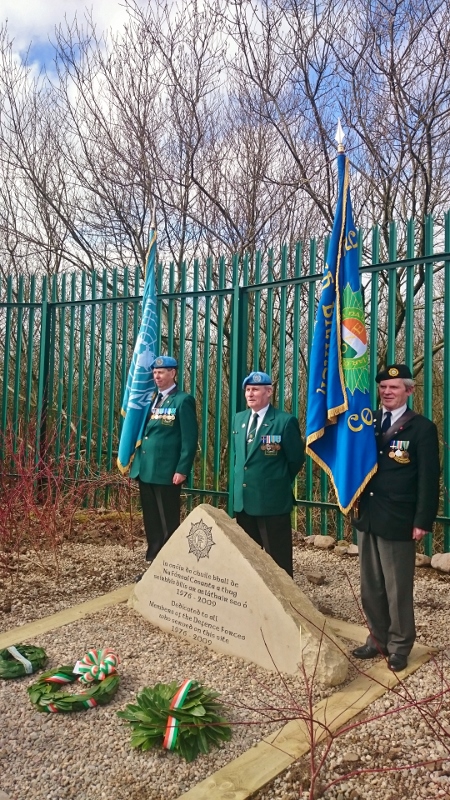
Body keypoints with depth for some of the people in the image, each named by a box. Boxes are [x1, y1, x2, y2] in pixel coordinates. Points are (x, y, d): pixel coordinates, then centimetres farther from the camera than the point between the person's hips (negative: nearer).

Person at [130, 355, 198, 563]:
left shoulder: (183, 400, -6)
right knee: (151, 521, 15)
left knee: (168, 523, 3)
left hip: (166, 471, -7)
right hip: (145, 469, 7)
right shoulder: (151, 399, 16)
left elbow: (190, 438, -11)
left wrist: (182, 469, -16)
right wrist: (135, 461, 9)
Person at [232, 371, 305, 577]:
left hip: (272, 500, -6)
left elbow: (296, 459, -4)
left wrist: (279, 482, 4)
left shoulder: (285, 421, -12)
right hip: (243, 499, 7)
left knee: (278, 559, 4)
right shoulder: (239, 419, 9)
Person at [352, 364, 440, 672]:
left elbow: (429, 480, -9)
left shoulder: (422, 428, -6)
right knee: (371, 587, 15)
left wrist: (423, 521, -13)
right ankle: (378, 639, 32)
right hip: (367, 517, 5)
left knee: (397, 588, 8)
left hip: (398, 521, -5)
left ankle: (399, 647, 26)